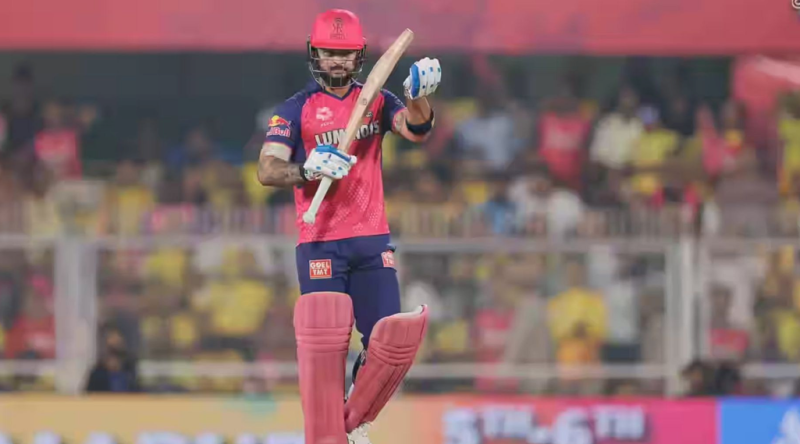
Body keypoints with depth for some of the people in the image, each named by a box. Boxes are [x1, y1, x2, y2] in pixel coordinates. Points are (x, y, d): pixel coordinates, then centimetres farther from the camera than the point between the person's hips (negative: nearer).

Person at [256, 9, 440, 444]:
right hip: (320, 244, -3)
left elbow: (416, 130, -8)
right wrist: (308, 169, -28)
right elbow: (267, 171, -8)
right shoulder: (296, 109, 2)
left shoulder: (377, 101, 11)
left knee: (392, 339, -6)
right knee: (322, 342, -11)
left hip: (373, 242, 3)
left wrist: (419, 98, -30)